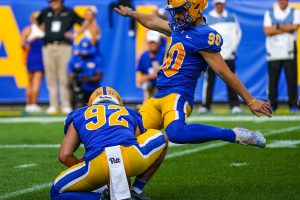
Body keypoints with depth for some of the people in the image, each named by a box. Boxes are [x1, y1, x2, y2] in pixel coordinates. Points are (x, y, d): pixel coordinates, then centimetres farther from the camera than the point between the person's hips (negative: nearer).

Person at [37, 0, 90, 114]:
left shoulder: (69, 13, 7)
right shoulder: (46, 12, 13)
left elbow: (85, 23, 11)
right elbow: (38, 23, 31)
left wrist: (75, 35, 2)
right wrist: (44, 32, 17)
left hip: (63, 48, -2)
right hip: (48, 48, 2)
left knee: (64, 78, -6)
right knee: (50, 78, 1)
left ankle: (66, 106, -4)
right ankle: (53, 105, 4)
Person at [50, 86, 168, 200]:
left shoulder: (78, 115, 32)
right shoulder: (131, 114, 36)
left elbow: (64, 155, 20)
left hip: (97, 165, -1)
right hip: (132, 161, 1)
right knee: (160, 138, 34)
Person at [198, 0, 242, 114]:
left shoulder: (231, 17, 12)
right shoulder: (207, 18, 6)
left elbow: (237, 32, 17)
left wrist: (233, 48, 6)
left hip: (228, 54, 1)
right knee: (209, 80, -1)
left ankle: (234, 105, -2)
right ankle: (205, 105, 4)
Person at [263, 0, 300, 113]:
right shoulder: (269, 13, 9)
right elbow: (267, 31, -5)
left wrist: (277, 26, -7)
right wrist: (287, 29, -7)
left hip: (289, 52, 0)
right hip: (273, 52, 0)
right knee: (272, 79, -1)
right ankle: (273, 104, 8)